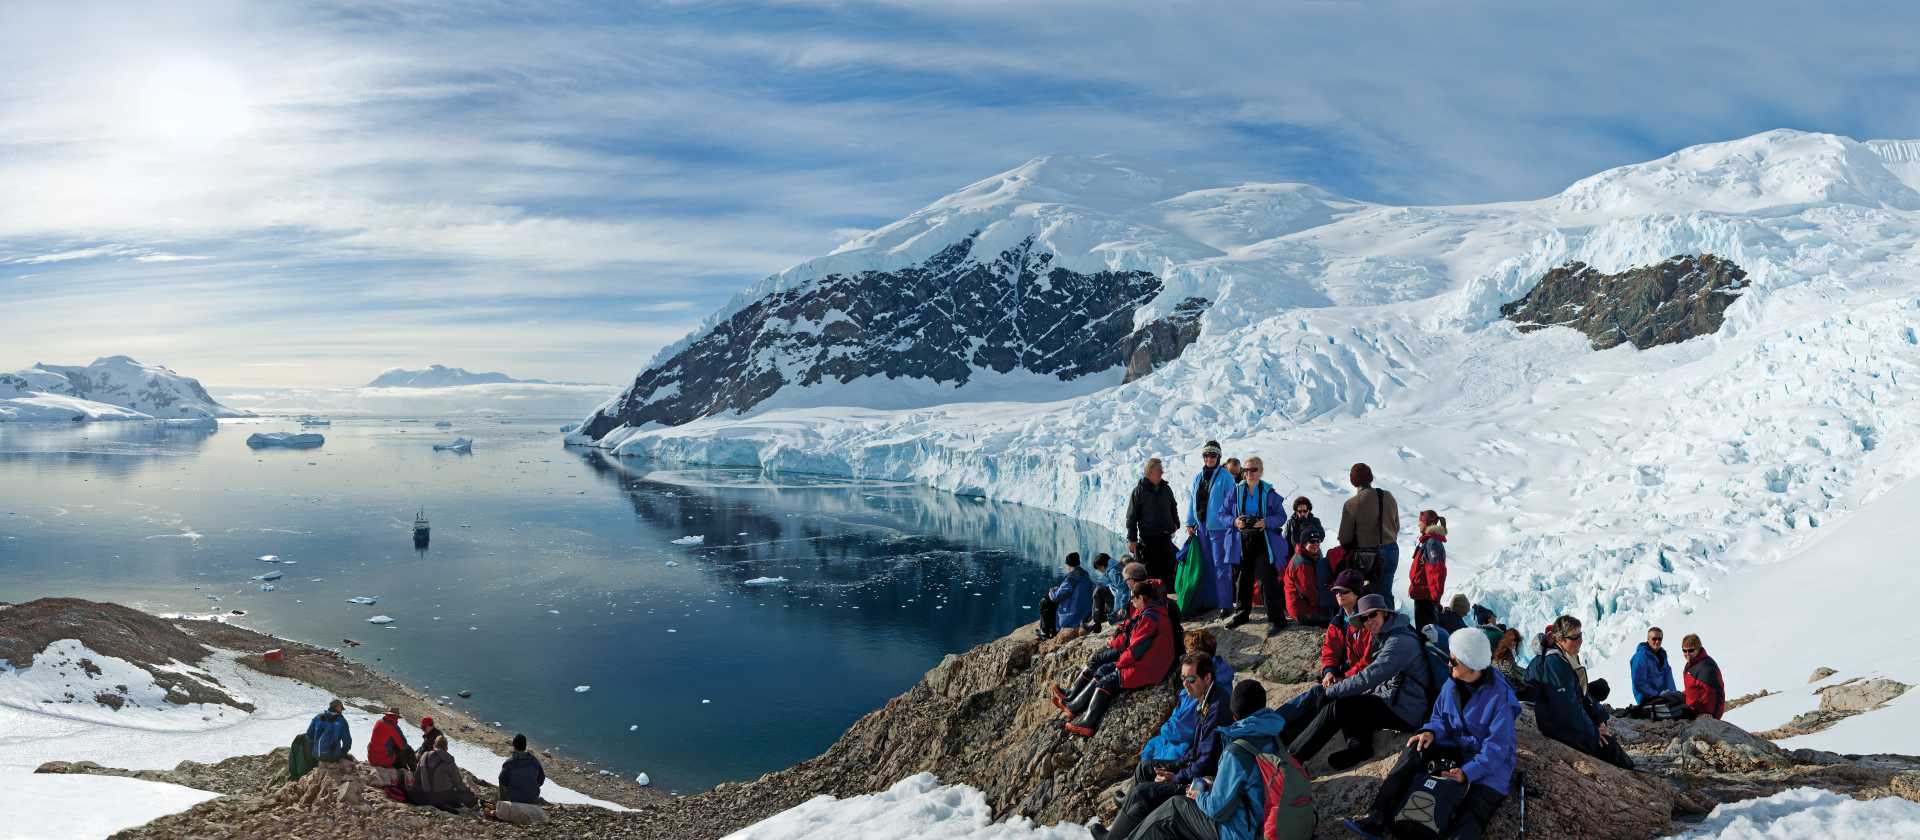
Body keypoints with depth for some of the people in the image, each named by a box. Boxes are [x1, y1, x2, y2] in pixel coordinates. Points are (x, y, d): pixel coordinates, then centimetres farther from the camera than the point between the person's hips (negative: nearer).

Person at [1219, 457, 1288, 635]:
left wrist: (1266, 522, -20)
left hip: (1264, 541, -3)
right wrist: (1234, 521, -14)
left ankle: (1276, 619, 1)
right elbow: (1223, 513, 5)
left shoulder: (1269, 492, -4)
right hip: (1242, 542, 3)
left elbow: (1281, 517, -1)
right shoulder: (1236, 490, 2)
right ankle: (1242, 613, 31)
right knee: (1242, 578, 13)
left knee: (1268, 579, -7)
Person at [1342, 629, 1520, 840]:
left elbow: (1497, 747, -21)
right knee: (1417, 750, -21)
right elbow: (1440, 717, 13)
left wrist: (1467, 772, -32)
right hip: (1456, 747, 5)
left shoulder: (1500, 696, -20)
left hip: (1491, 762, -5)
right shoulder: (1452, 685, 1)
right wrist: (1431, 731, -11)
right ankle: (1378, 816, -29)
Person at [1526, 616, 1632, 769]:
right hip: (1558, 727, -9)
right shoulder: (1553, 662, -22)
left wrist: (1599, 718, 1)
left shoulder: (1569, 658, 9)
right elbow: (1567, 704, -23)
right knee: (1607, 744, -14)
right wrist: (1592, 732, -16)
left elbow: (1583, 693, 13)